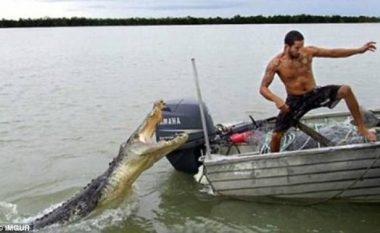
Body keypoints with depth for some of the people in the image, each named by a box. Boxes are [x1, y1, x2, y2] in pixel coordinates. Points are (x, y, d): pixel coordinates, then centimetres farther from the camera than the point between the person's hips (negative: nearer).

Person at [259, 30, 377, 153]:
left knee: (345, 90, -20)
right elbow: (263, 88, -15)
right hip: (295, 101, -2)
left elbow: (333, 52, 0)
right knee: (276, 135, -11)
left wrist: (359, 50, -6)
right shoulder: (276, 63, -16)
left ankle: (361, 128, -7)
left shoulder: (308, 52, -9)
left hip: (314, 94, 2)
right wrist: (276, 99, -34)